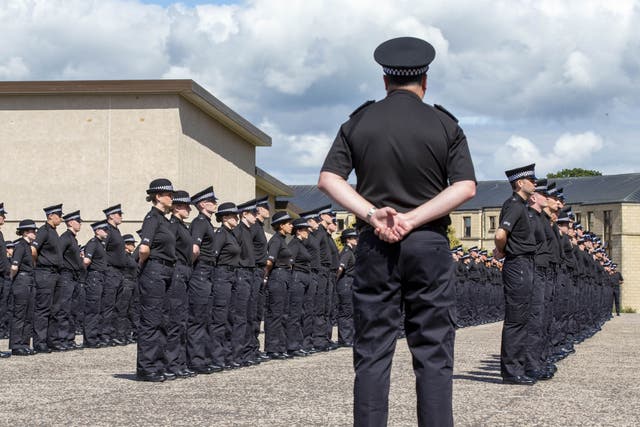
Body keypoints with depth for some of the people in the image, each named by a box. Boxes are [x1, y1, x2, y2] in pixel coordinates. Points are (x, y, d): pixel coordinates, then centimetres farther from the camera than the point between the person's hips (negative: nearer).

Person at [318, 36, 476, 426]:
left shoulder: (359, 122, 6)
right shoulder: (444, 124, 2)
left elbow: (329, 179, -3)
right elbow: (466, 186, -8)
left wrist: (372, 214, -10)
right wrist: (413, 218, -11)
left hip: (374, 244, 2)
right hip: (429, 244, -1)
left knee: (372, 353, 4)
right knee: (433, 353, 1)